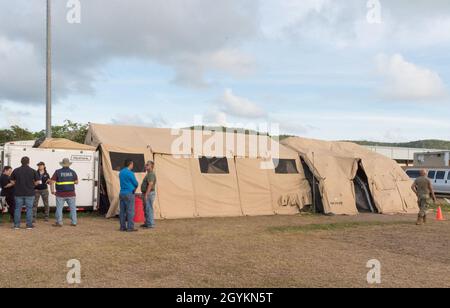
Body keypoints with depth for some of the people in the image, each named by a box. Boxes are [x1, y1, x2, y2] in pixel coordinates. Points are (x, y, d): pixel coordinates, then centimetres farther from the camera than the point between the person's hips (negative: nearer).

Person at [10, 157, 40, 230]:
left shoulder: (16, 170, -1)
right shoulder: (33, 171, -5)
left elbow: (12, 181, 6)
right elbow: (37, 182, -3)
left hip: (18, 193, 2)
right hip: (29, 193, -1)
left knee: (18, 209, 9)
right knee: (29, 209, 5)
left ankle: (17, 225, 11)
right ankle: (29, 225, 6)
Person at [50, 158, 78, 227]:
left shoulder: (58, 172, -2)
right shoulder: (72, 172, 3)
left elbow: (52, 182, -7)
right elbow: (76, 182, 9)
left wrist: (52, 191, 1)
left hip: (60, 194, -2)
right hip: (71, 194, 2)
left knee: (59, 208, 6)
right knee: (73, 208, 9)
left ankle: (59, 222, 7)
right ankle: (74, 222, 10)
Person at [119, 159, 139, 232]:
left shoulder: (121, 172, 12)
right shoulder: (130, 173, -14)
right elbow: (136, 184, -6)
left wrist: (133, 187, 13)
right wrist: (134, 188, 15)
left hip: (122, 193, 8)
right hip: (129, 193, -8)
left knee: (122, 211, 9)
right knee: (130, 211, -4)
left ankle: (122, 227, 12)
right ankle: (130, 227, -3)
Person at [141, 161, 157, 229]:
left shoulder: (151, 174, -16)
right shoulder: (149, 174, 18)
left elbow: (150, 185, -24)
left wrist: (146, 195, -26)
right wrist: (144, 194, 24)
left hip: (149, 194, -11)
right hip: (147, 194, 11)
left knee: (149, 209, -8)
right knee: (146, 209, 14)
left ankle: (150, 224, -6)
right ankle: (147, 223, 21)